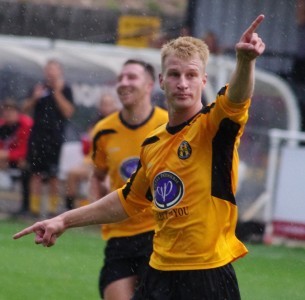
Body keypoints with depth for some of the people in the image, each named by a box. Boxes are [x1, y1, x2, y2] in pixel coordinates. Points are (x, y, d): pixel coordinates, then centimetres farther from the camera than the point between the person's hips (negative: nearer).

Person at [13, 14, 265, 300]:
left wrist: (245, 61, -53)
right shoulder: (152, 144, 12)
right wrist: (64, 220, 29)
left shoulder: (212, 127, -8)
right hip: (159, 275, 6)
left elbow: (235, 100, -31)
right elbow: (129, 200, 28)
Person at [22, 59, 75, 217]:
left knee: (53, 175, -1)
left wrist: (57, 92, -14)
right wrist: (34, 97, -7)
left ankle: (53, 208, 5)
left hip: (55, 137, -3)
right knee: (36, 173, 4)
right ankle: (34, 207, 8)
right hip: (37, 136, 3)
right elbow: (26, 108, 13)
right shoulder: (39, 87, 10)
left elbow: (68, 112, -10)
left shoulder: (65, 89, 0)